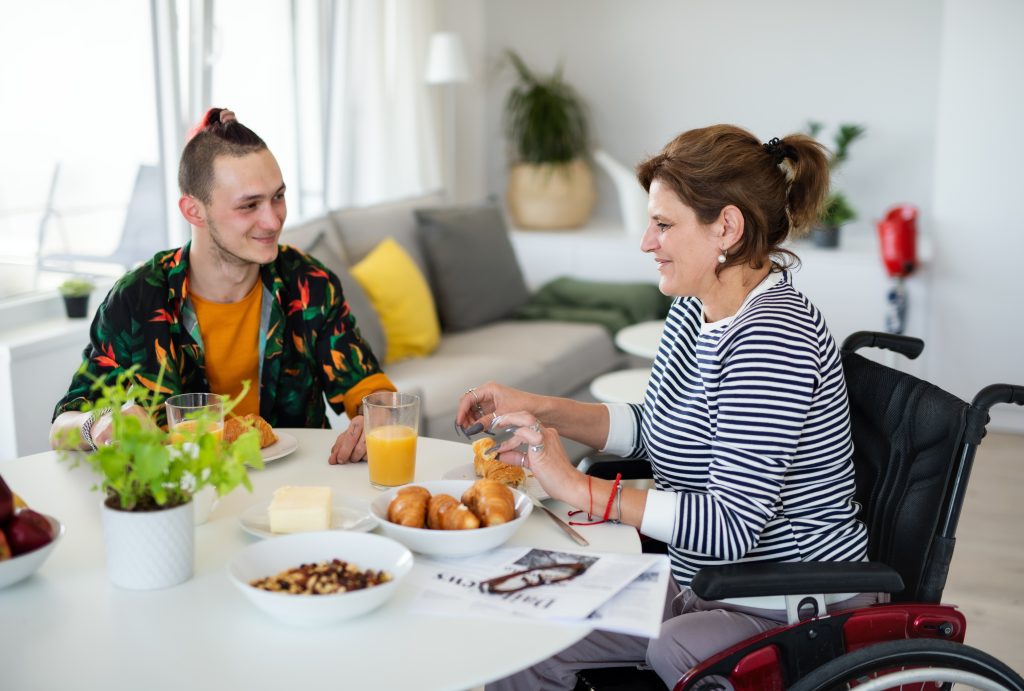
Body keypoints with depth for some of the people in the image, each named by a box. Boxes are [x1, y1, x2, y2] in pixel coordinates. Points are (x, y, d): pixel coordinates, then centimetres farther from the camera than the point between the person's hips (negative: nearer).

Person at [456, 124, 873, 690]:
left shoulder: (772, 338, -27)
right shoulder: (694, 308, 2)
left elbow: (731, 527, -30)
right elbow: (650, 430, 16)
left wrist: (576, 488, -29)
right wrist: (538, 409, 2)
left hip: (789, 613, -8)